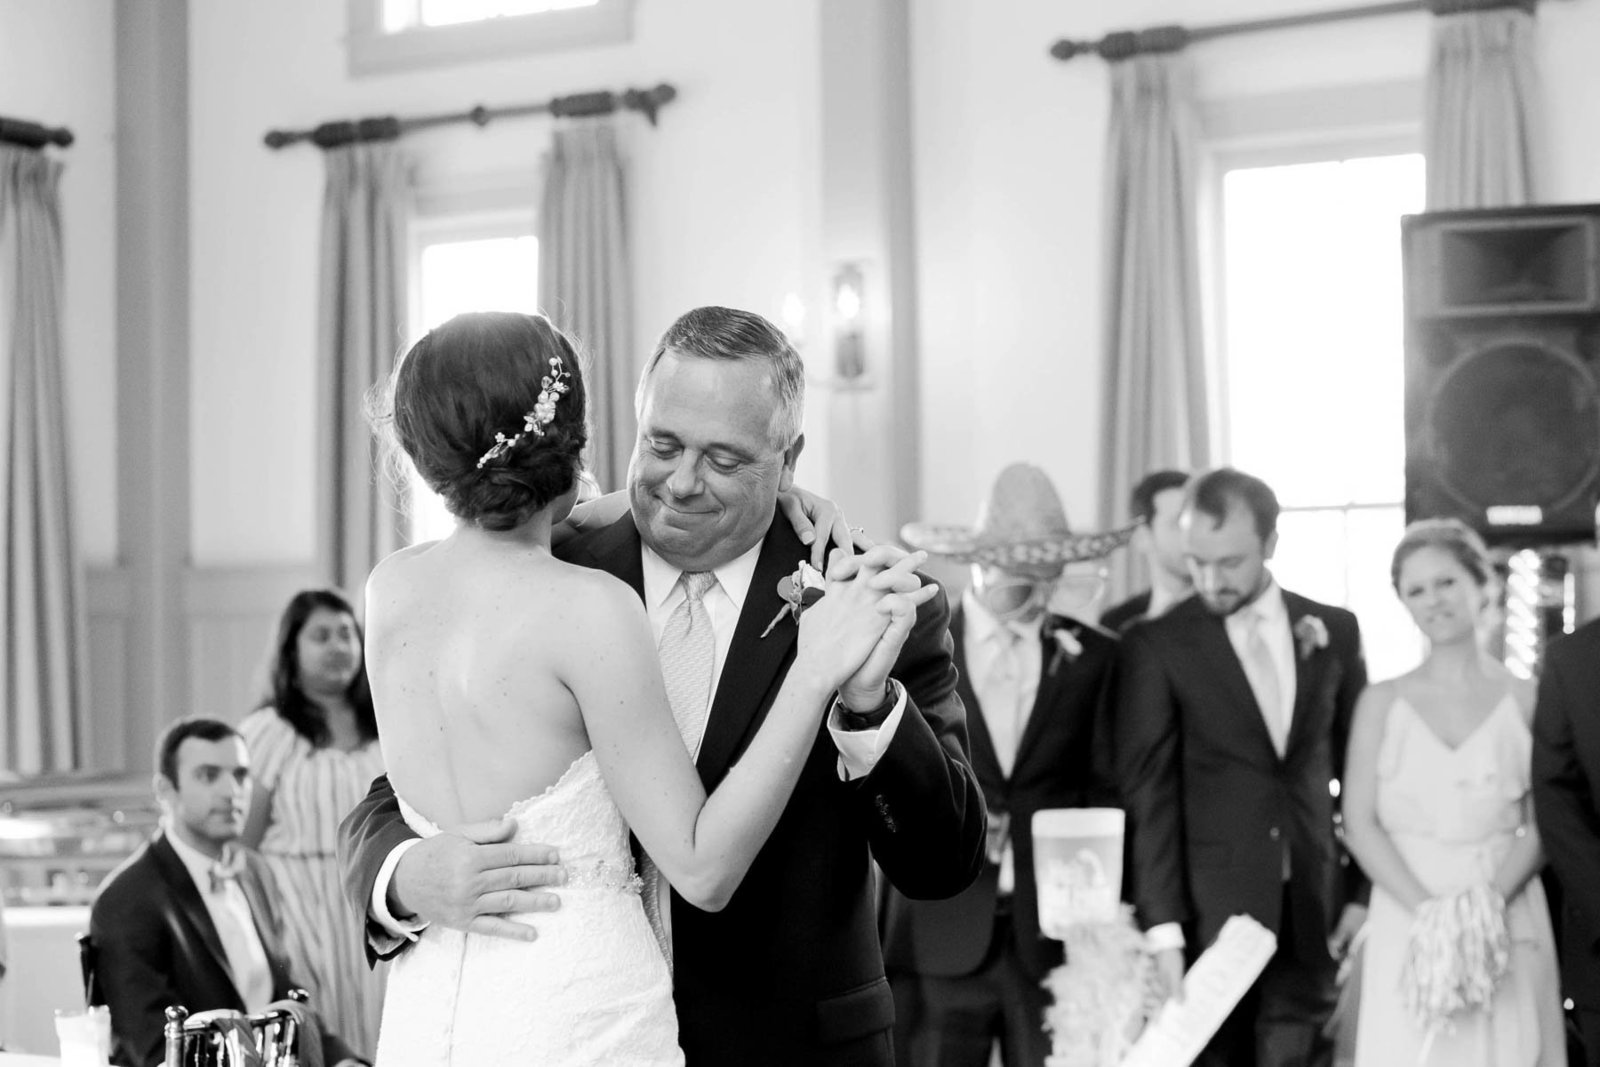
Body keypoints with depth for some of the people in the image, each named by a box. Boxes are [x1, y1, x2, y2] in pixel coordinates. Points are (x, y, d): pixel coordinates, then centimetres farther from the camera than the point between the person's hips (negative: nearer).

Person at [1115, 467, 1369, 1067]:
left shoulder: (1333, 631, 8)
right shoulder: (1155, 645, -2)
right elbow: (1148, 794, -6)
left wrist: (1363, 893, 7)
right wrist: (1162, 928, -12)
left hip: (1313, 913, 3)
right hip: (1209, 910, -2)